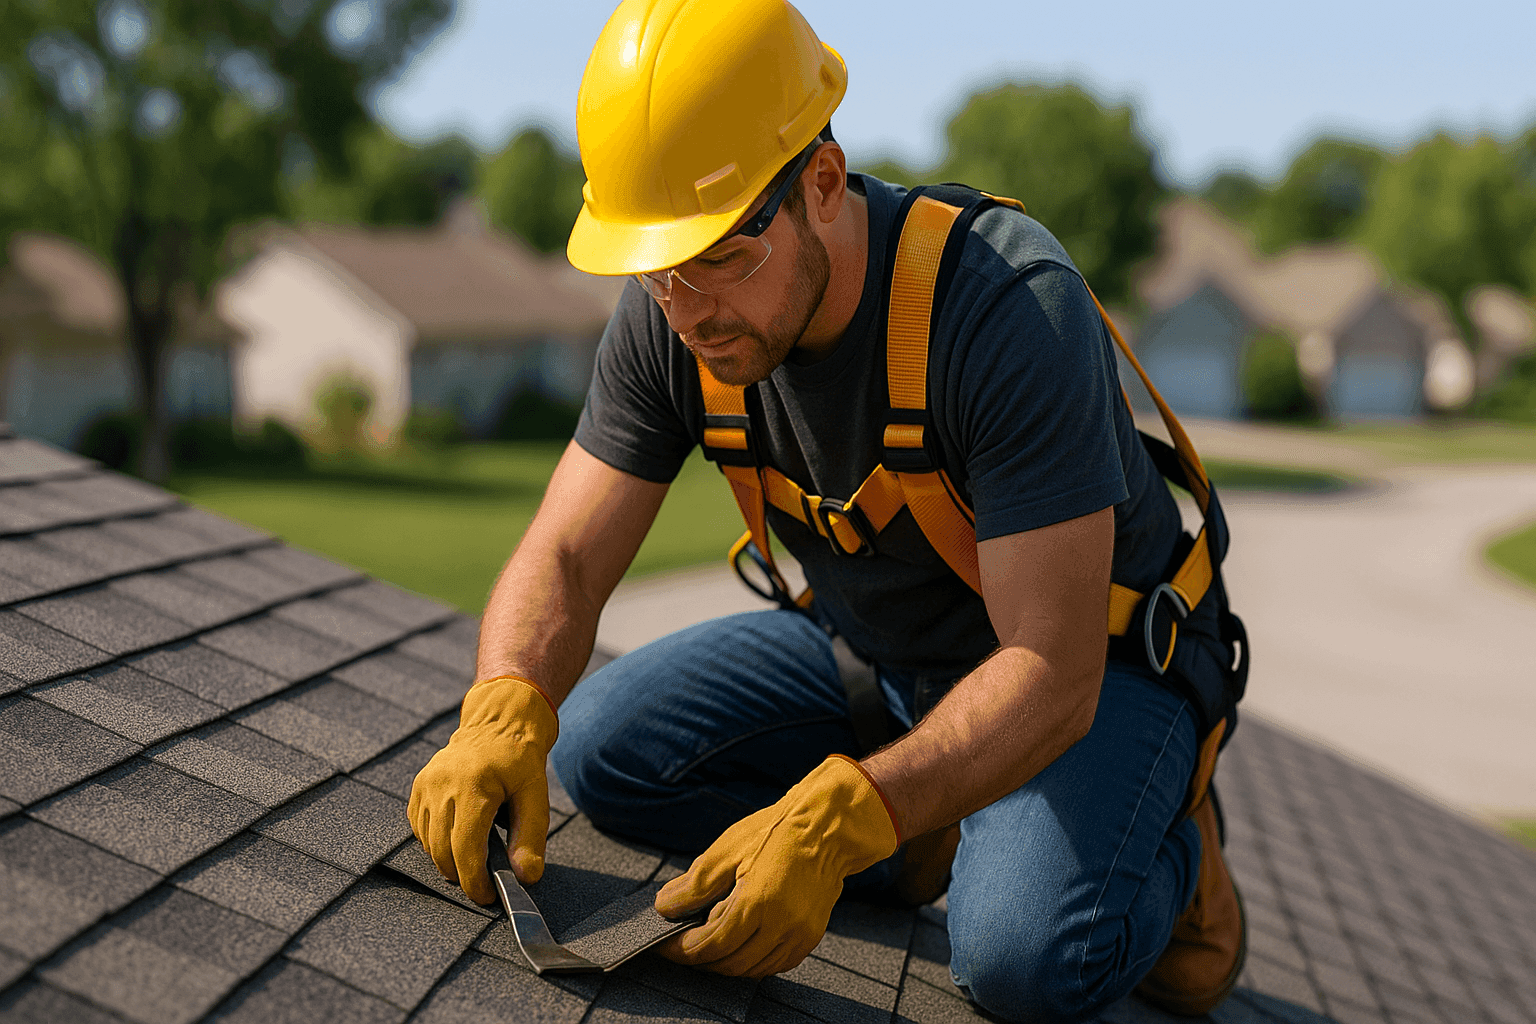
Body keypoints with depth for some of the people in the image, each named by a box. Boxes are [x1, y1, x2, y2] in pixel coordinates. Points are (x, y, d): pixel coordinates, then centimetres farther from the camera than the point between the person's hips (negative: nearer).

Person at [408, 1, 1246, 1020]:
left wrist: (834, 820, -49)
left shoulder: (1012, 305, -34)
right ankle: (944, 838, -1)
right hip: (875, 649, 6)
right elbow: (565, 556, -14)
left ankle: (1165, 845, 3)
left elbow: (1052, 675, -36)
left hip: (1101, 660, -5)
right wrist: (508, 707, -38)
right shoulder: (668, 320, -16)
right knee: (599, 745, -9)